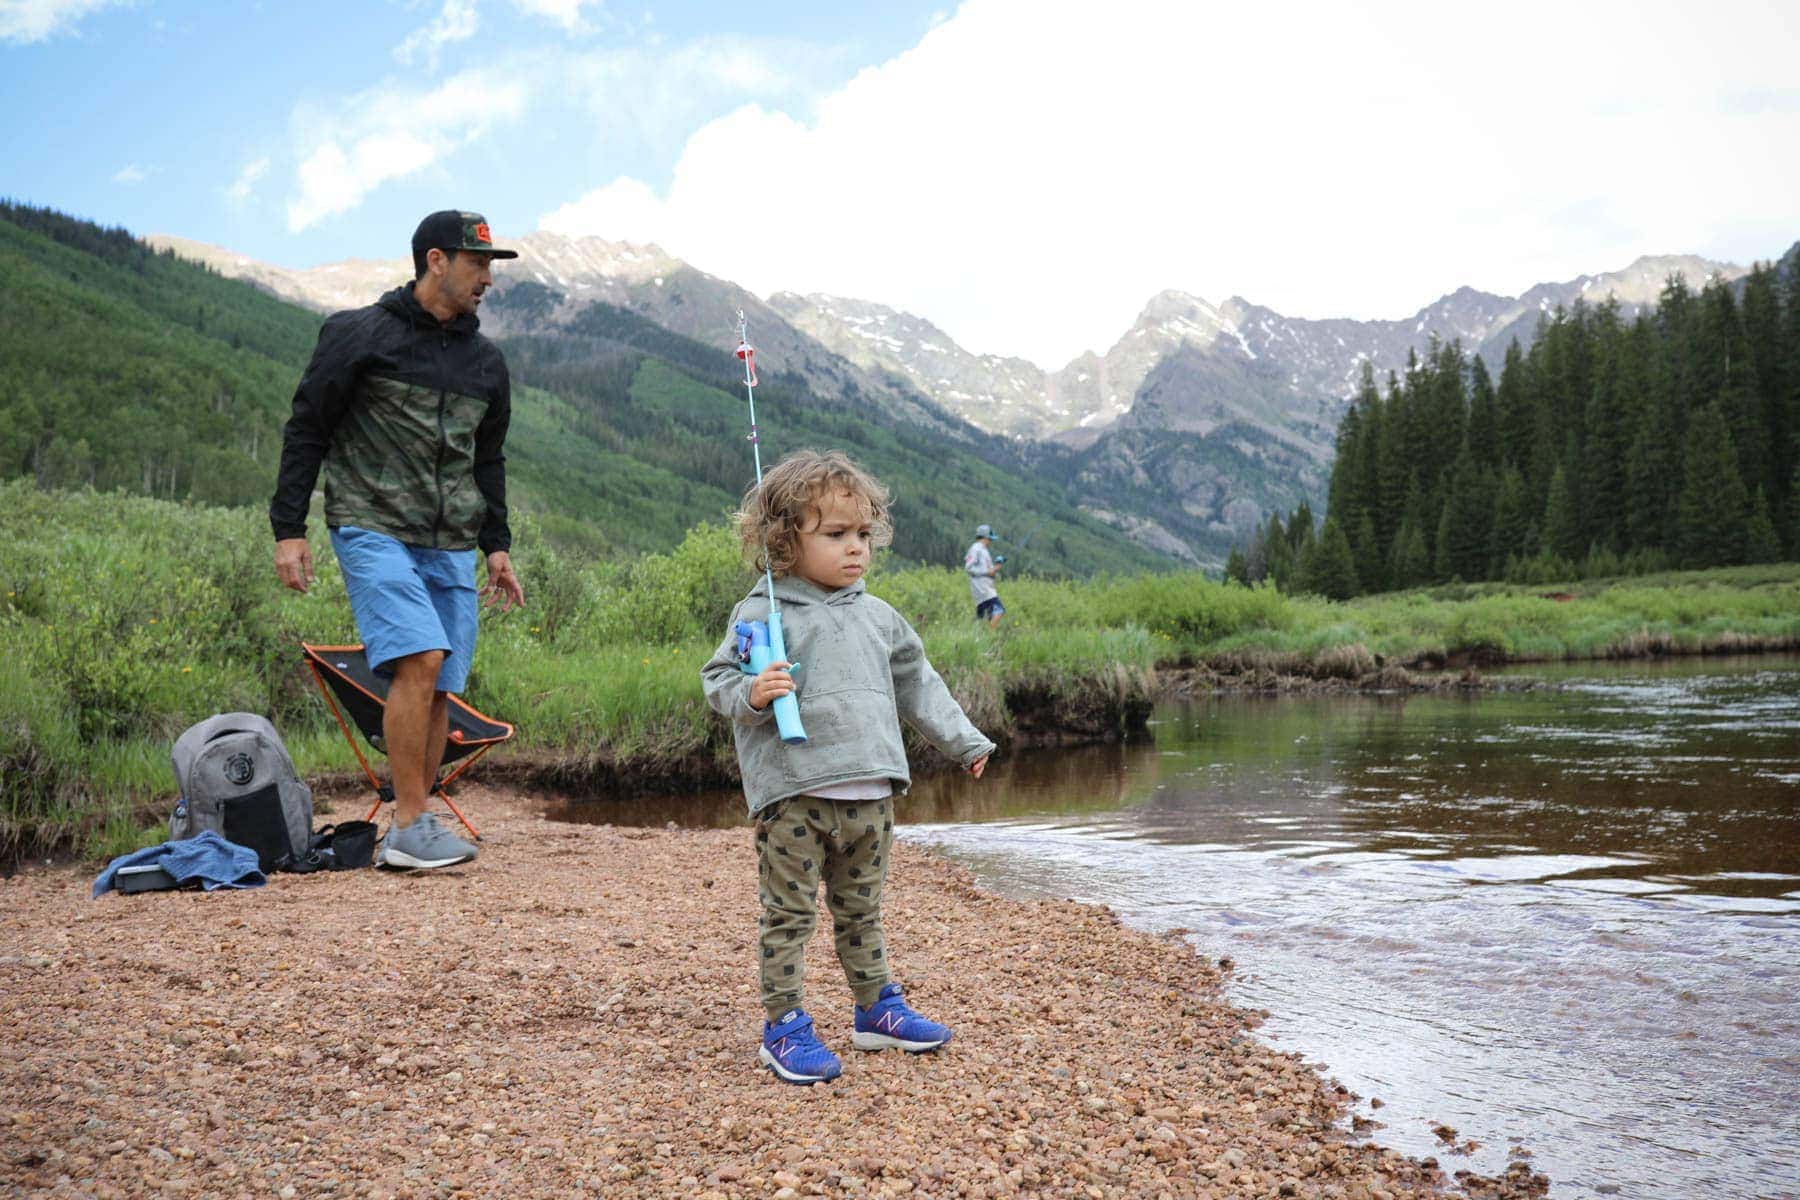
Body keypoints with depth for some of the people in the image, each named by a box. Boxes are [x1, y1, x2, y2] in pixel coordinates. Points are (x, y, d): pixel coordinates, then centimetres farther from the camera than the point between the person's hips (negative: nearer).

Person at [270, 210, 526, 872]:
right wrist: (288, 530, -4)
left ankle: (411, 832, 10)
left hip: (451, 546, 6)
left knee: (441, 688, 0)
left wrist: (497, 544, 18)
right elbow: (305, 431, 1)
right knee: (420, 658, -21)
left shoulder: (485, 360, 16)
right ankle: (410, 827, -13)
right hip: (374, 530, -5)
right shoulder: (359, 334, -1)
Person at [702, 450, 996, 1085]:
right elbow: (718, 679, -4)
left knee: (860, 911, 19)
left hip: (869, 794, 6)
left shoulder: (877, 617, 14)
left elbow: (917, 683, 23)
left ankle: (876, 1008, 31)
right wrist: (752, 693, -25)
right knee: (789, 914, 0)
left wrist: (964, 741, 24)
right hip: (792, 794, -5)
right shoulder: (762, 614, -4)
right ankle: (783, 1028, 10)